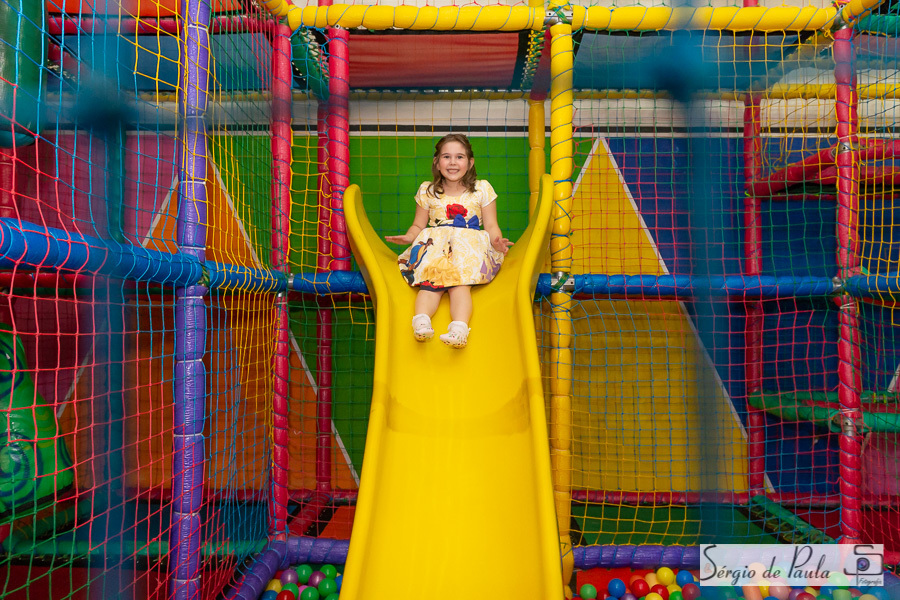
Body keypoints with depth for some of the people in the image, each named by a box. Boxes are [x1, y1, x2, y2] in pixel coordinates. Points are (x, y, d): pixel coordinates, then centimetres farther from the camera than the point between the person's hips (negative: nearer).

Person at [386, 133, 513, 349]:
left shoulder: (482, 190, 11)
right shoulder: (427, 191, 14)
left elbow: (491, 226, 10)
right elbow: (418, 226, 16)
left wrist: (497, 241, -13)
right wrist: (408, 237, -7)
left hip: (471, 251, -1)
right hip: (434, 249, 1)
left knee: (460, 284, -31)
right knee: (431, 283, -30)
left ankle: (459, 327, -50)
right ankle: (421, 320, -50)